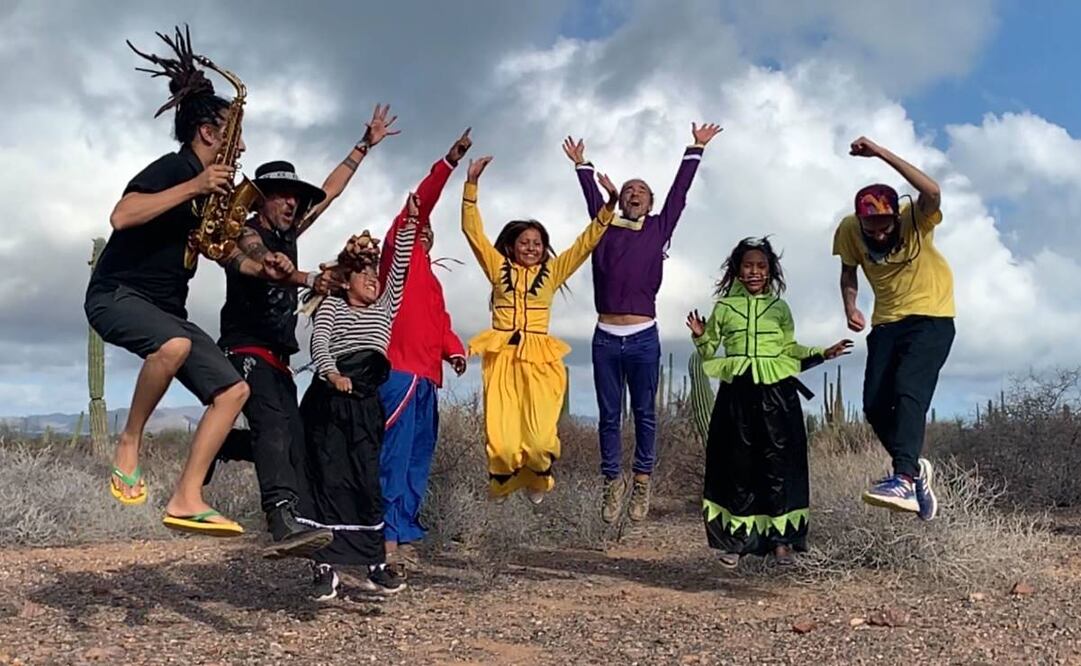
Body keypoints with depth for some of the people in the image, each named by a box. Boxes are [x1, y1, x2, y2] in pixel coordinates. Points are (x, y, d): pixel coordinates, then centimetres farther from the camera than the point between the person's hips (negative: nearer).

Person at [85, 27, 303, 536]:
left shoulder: (215, 190, 14)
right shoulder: (171, 169, -11)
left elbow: (224, 253, 21)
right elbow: (121, 216, -27)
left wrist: (263, 270, 1)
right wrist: (193, 187, -26)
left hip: (167, 308, 9)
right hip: (115, 295, -9)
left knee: (233, 391, -5)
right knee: (175, 345, -40)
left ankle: (185, 501, -7)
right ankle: (128, 444, -16)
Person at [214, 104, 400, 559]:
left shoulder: (287, 233, 15)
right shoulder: (248, 234, -8)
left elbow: (329, 191, 23)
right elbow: (268, 264, -32)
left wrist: (365, 146, 26)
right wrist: (309, 279, -52)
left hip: (277, 357, 10)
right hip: (246, 350, -9)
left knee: (293, 439, 3)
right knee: (272, 424, -27)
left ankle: (290, 528, 4)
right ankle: (283, 525, -42)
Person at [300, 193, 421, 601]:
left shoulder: (385, 308, 23)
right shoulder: (331, 306, 10)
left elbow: (399, 267, 14)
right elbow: (319, 342, -7)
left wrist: (410, 223, 7)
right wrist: (331, 372, -27)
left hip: (367, 404, 4)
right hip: (329, 401, -4)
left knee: (369, 481, 2)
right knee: (329, 479, -7)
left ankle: (374, 566, 4)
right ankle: (325, 567, -7)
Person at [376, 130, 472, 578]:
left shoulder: (430, 279, 28)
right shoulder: (399, 251, 7)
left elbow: (440, 321, 16)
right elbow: (420, 203, -5)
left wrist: (454, 348, -5)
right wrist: (450, 162, -11)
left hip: (426, 377, 9)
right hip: (400, 371, -9)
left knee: (418, 462, 7)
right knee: (394, 457, -12)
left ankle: (405, 538, 10)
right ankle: (388, 536, -12)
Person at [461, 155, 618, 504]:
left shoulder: (552, 271, 14)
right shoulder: (499, 267, 13)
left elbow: (587, 242, 10)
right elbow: (472, 230, 7)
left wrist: (610, 204, 0)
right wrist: (472, 182, -2)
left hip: (539, 360, 1)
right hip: (502, 357, 0)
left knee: (540, 438, -14)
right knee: (502, 441, -11)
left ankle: (538, 478, 18)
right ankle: (501, 480, 22)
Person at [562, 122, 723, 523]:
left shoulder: (658, 229, 8)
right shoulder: (605, 227, 10)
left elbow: (679, 191, 10)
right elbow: (592, 195, 21)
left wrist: (696, 149, 13)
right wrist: (581, 164, 30)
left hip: (643, 338, -1)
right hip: (606, 338, 1)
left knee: (644, 414, 6)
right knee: (609, 415, 6)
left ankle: (642, 484, 15)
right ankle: (612, 482, 16)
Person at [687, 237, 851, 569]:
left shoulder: (780, 307, 11)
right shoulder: (724, 307, 9)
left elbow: (790, 350, 18)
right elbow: (709, 353, 13)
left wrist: (823, 354, 7)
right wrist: (700, 337, -6)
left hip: (776, 393, 1)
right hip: (737, 393, 0)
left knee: (779, 463, -2)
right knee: (737, 466, 1)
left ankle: (780, 537, 5)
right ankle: (735, 539, 8)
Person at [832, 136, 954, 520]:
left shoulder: (916, 220, -20)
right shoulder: (849, 230, -10)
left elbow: (932, 192, -43)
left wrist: (882, 154, -46)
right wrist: (850, 307, -10)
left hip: (932, 319, -5)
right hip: (886, 323, 5)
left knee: (908, 389, -27)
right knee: (875, 406, -3)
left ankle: (904, 479, -34)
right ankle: (916, 468, 20)